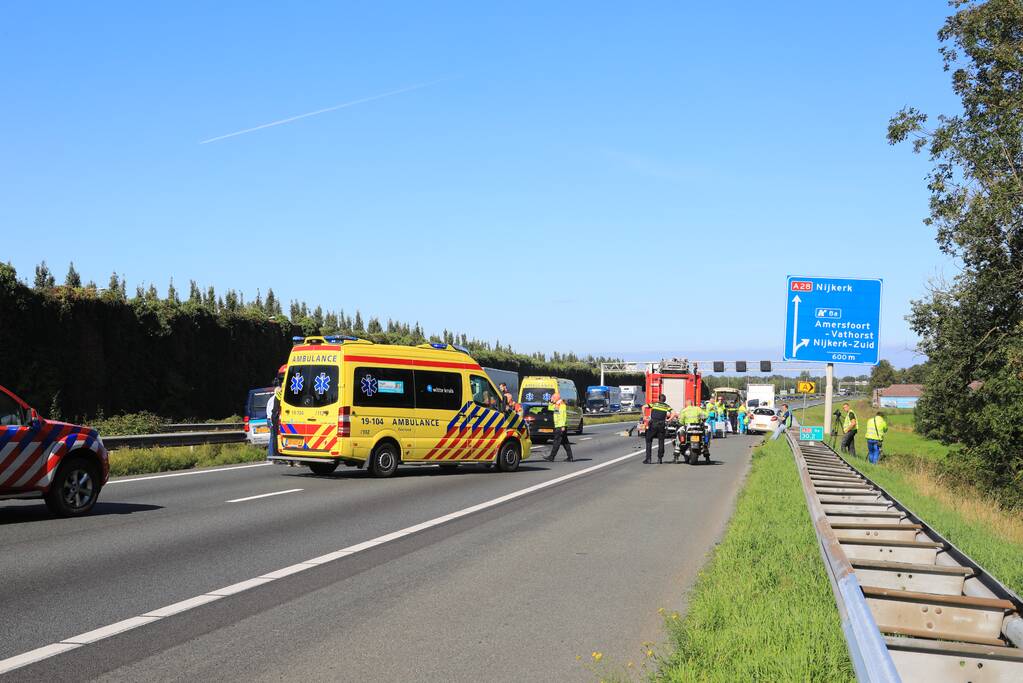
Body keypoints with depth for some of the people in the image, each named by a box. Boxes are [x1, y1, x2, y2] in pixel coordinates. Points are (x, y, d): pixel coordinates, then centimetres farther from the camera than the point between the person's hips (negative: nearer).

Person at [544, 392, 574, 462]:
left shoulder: (562, 405, -14)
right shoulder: (556, 405, 15)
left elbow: (564, 416, -19)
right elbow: (549, 408, 29)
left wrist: (563, 426, -24)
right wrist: (551, 402, 13)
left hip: (561, 427, -10)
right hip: (557, 426, 10)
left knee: (557, 442, -8)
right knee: (565, 442, 10)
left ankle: (551, 457, -8)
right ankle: (570, 457, 13)